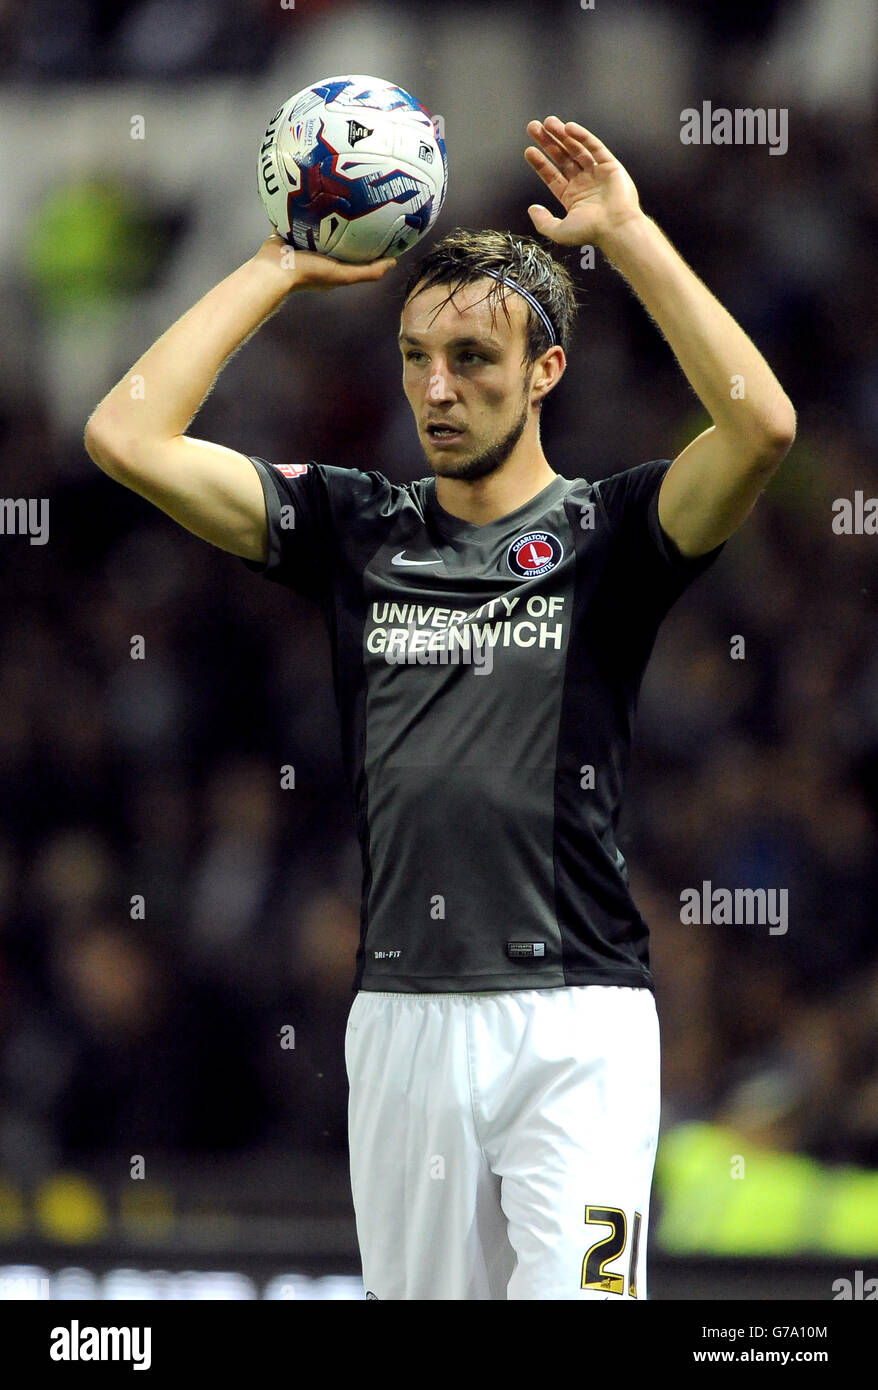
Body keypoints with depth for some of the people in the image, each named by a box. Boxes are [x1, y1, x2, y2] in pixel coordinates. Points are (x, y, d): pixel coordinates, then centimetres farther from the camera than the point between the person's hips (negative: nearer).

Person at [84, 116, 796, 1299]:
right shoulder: (355, 530, 12)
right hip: (402, 1018, 4)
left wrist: (630, 235, -11)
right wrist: (284, 267, 6)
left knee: (575, 1298, -15)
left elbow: (762, 426, -17)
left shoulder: (605, 534, 3)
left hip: (577, 1026, -3)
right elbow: (127, 436, 4)